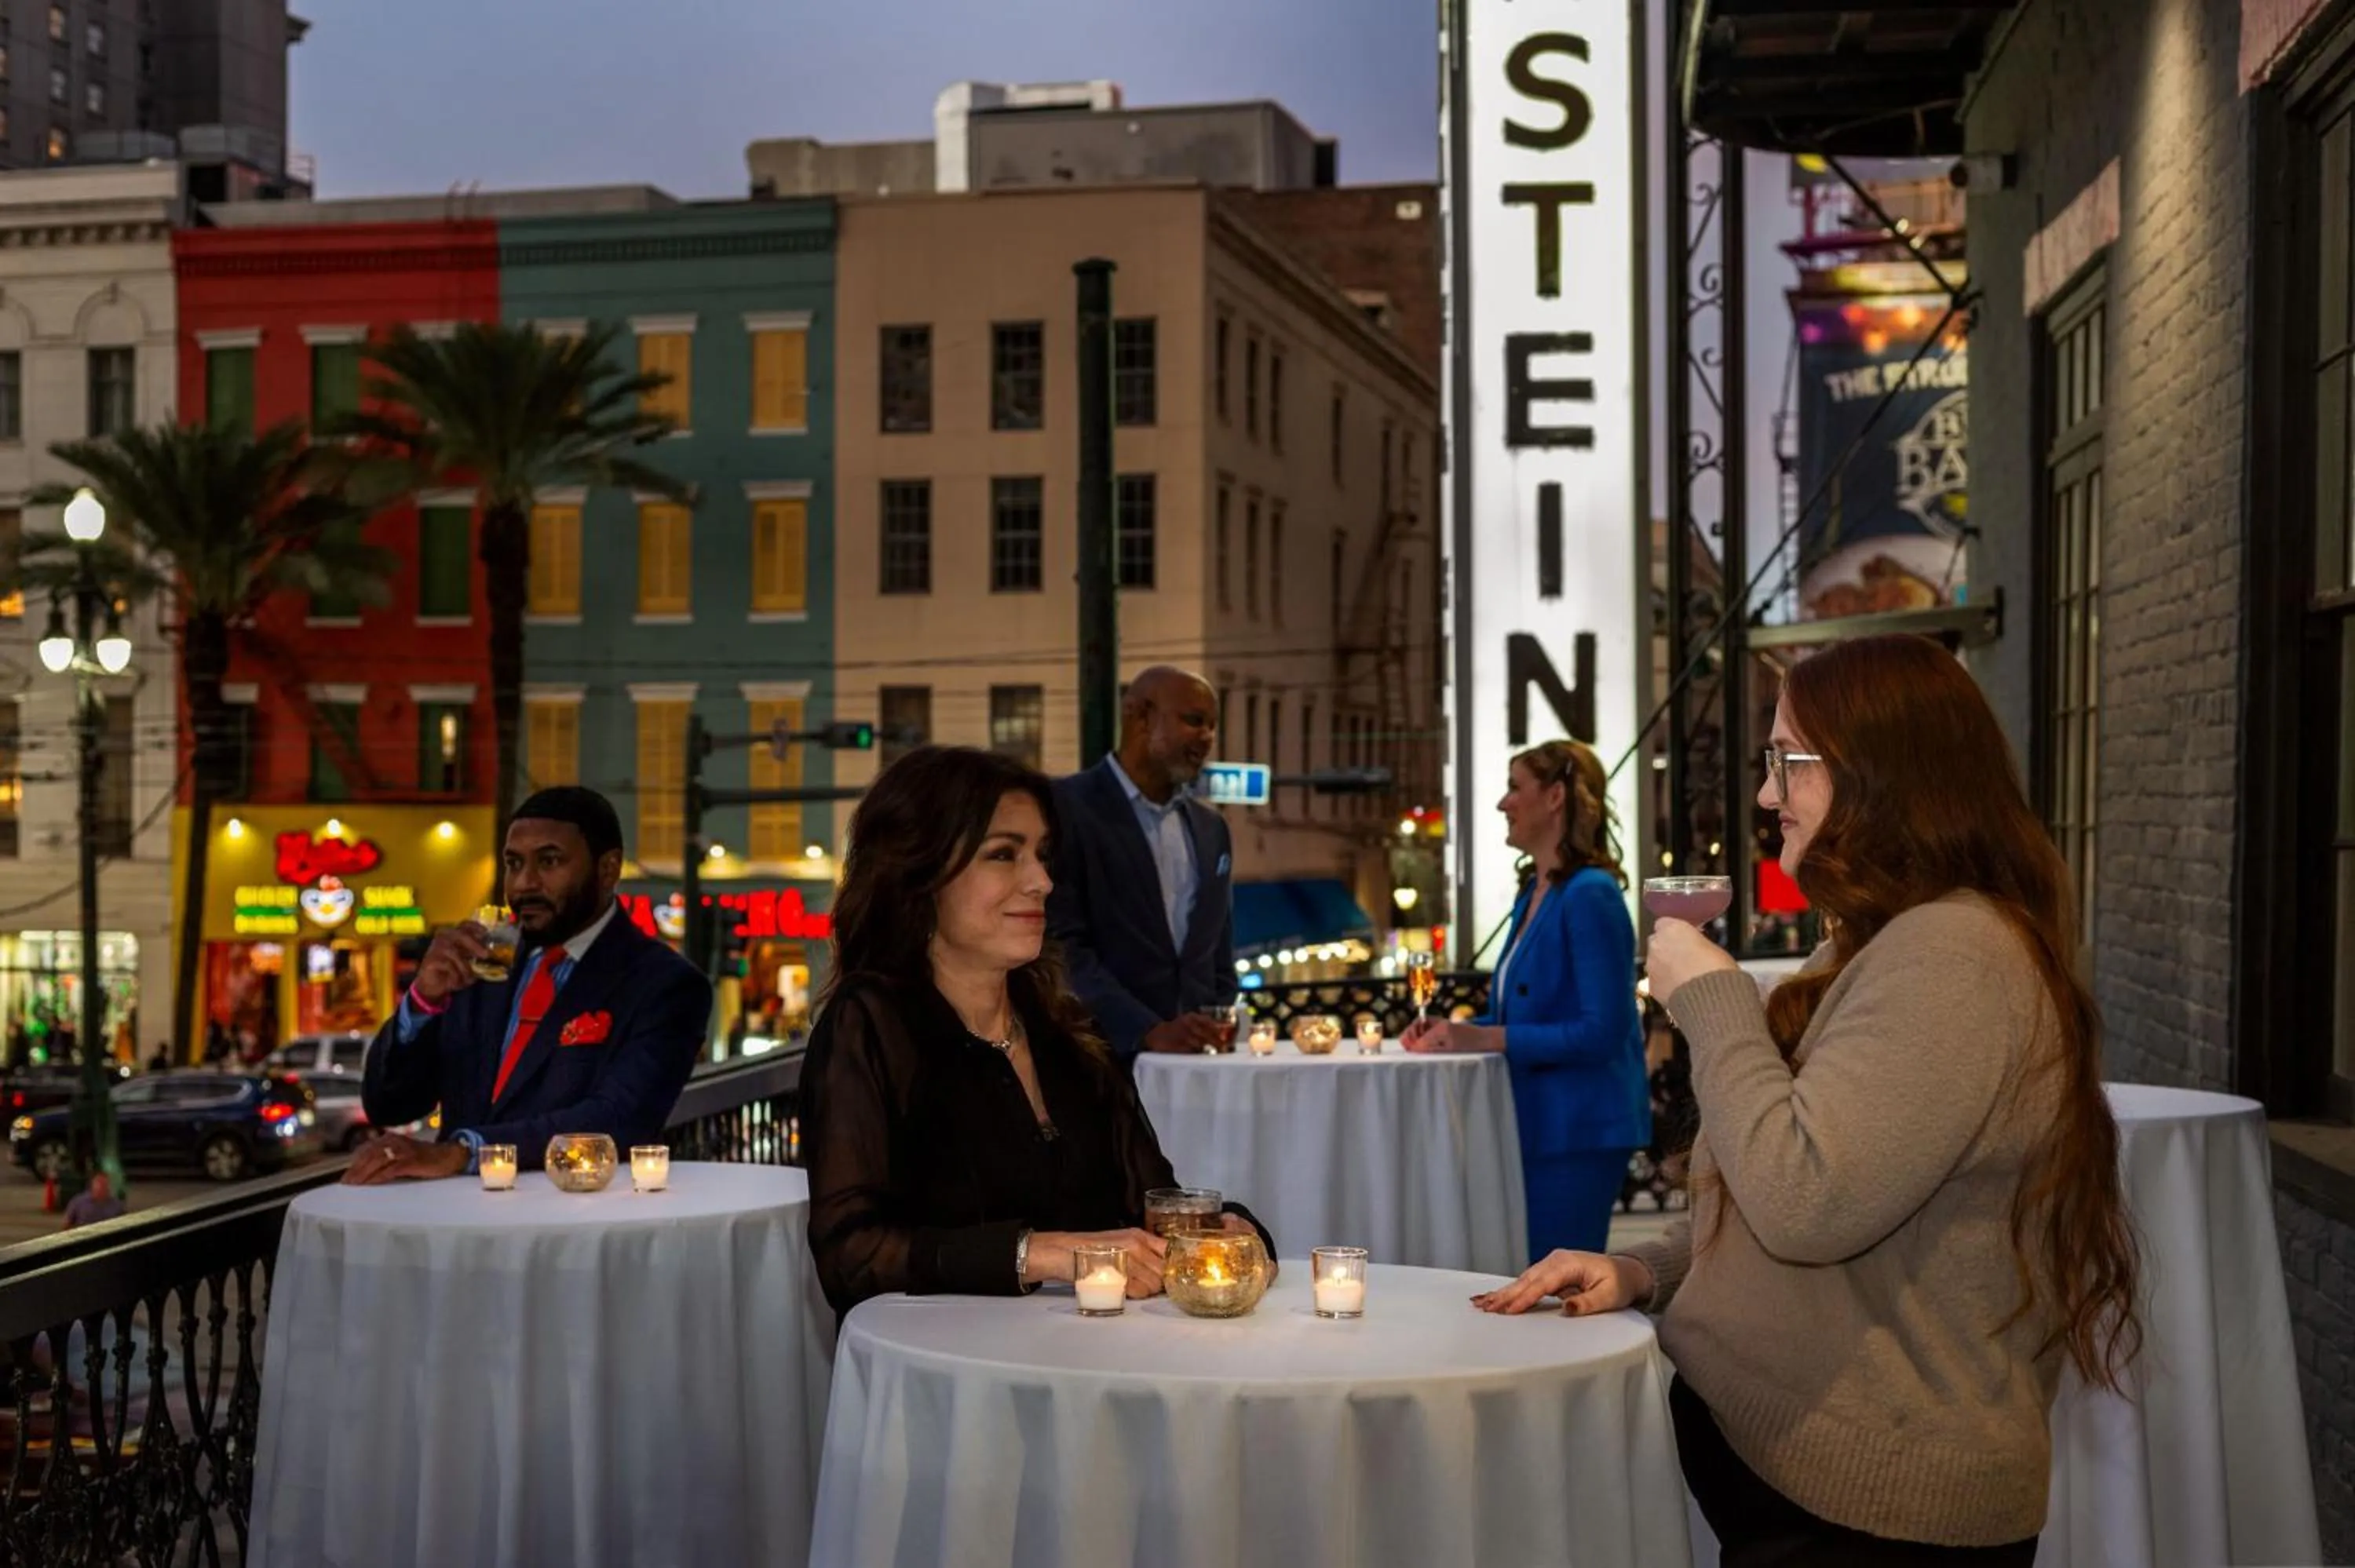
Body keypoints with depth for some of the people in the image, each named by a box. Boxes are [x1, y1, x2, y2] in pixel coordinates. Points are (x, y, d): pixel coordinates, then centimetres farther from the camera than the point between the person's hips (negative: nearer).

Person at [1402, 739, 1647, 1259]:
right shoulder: (1532, 897, 12)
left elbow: (1602, 1032, -22)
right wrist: (1456, 1029, 2)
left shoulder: (1591, 895, -16)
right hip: (1534, 1126, 9)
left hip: (1579, 1133, -9)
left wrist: (1486, 1038, -24)